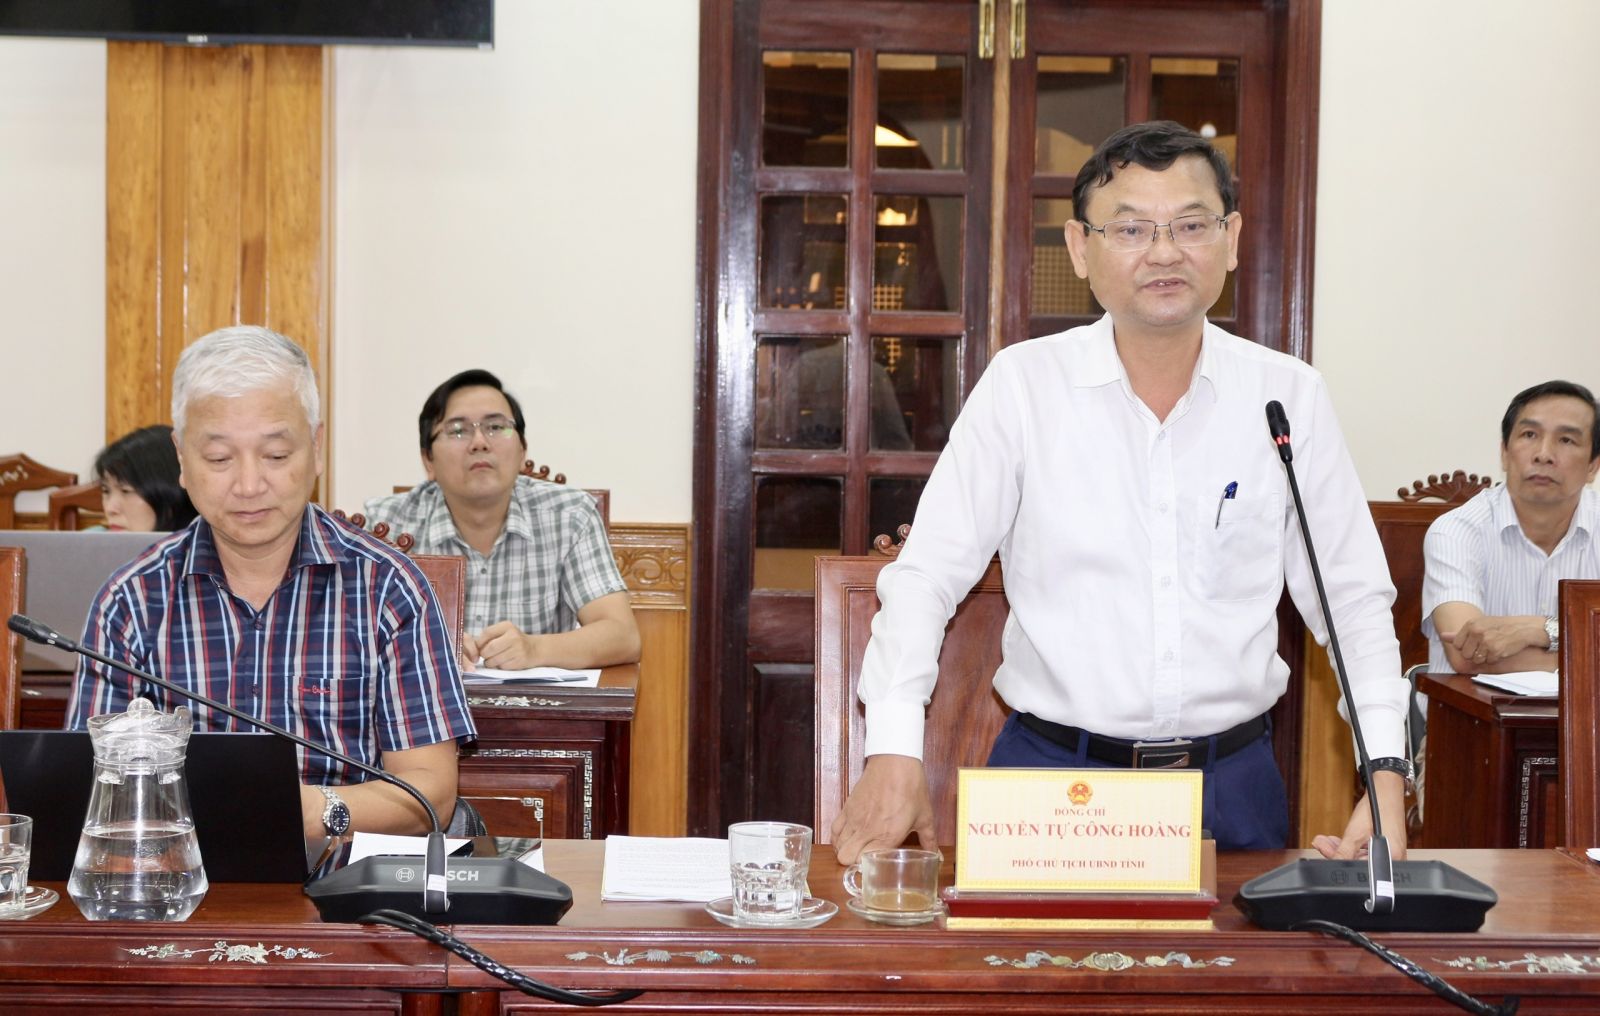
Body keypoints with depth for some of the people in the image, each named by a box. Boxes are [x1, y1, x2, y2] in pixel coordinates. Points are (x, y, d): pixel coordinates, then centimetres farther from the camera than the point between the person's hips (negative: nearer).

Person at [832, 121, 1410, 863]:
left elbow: (1354, 602, 7)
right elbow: (925, 577, -3)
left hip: (1233, 781, 2)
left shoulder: (1290, 397, 3)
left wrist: (1387, 776, -4)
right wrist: (894, 755, -14)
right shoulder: (1023, 384, -2)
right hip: (1051, 771, -2)